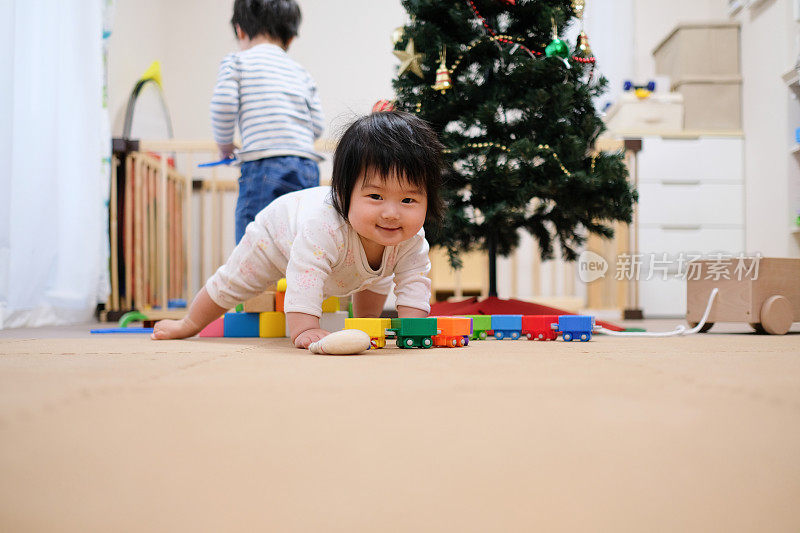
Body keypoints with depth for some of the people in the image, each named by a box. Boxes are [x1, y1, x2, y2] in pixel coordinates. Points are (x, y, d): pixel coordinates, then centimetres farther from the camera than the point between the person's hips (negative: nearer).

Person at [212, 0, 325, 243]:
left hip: (265, 166, -5)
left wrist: (224, 144, 13)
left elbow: (223, 106, -4)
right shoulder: (302, 73, 21)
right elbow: (317, 125, 14)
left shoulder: (236, 61, 9)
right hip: (308, 168, 5)